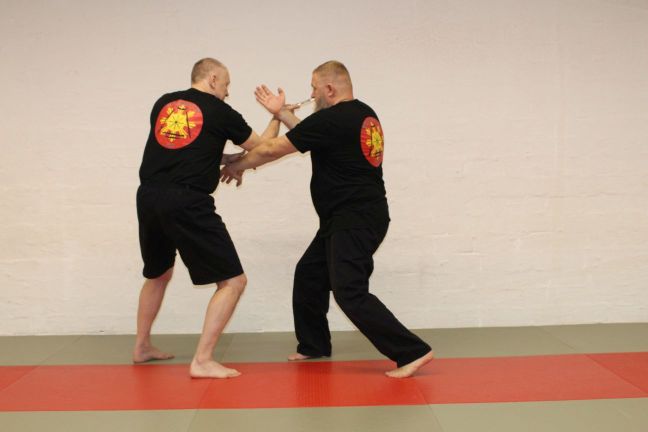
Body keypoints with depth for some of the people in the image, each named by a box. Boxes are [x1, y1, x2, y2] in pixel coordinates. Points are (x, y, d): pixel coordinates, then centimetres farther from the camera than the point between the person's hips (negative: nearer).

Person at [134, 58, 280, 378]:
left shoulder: (163, 104, 16)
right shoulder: (220, 112, 3)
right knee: (233, 281, 1)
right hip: (186, 204, -6)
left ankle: (142, 347, 41)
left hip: (148, 196, 7)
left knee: (158, 274, 30)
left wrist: (231, 159, 27)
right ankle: (202, 361, -4)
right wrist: (277, 115, 33)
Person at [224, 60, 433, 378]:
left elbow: (271, 150, -9)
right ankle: (313, 345, 33)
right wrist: (281, 112, 21)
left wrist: (237, 167, 7)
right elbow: (315, 137, 22)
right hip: (350, 218, 10)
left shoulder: (332, 119, -17)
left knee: (350, 292, -12)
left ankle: (411, 352, -11)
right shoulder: (363, 115, 11)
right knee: (309, 275, 20)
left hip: (354, 221, -10)